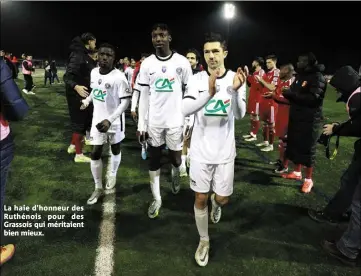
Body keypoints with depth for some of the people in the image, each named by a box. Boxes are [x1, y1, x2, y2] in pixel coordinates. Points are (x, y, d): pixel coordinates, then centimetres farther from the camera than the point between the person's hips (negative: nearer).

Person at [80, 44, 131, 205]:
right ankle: (98, 188, 20)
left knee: (115, 150, 16)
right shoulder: (94, 72, 0)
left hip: (115, 121, -5)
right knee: (95, 153, 5)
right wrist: (87, 101, 19)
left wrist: (110, 120, -28)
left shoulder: (119, 77, -21)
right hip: (97, 119, 5)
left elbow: (125, 101, -22)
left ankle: (112, 175, 44)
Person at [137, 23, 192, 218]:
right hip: (154, 121, 2)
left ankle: (175, 172, 47)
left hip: (176, 121, -2)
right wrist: (141, 124, 0)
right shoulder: (147, 64, 2)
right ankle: (156, 199, 24)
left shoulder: (182, 62, -3)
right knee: (154, 159, 8)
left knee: (175, 158, 9)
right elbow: (144, 96, 4)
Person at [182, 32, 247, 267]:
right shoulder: (197, 79, -5)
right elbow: (185, 110, -19)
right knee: (201, 198, 8)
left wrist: (235, 90, -35)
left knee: (222, 199, 11)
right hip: (201, 150, 0)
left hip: (225, 151, 1)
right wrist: (209, 93, -35)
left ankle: (215, 203, 50)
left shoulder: (236, 78, -5)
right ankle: (204, 241, 31)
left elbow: (239, 115, -16)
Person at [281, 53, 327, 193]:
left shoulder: (318, 78, -13)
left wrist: (291, 94, -25)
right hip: (296, 118, 8)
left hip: (310, 120, -8)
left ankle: (308, 179, 13)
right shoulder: (300, 76, 12)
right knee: (294, 145, 14)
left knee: (307, 149, 0)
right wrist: (287, 94, -6)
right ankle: (297, 172, 31)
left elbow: (313, 98, -24)